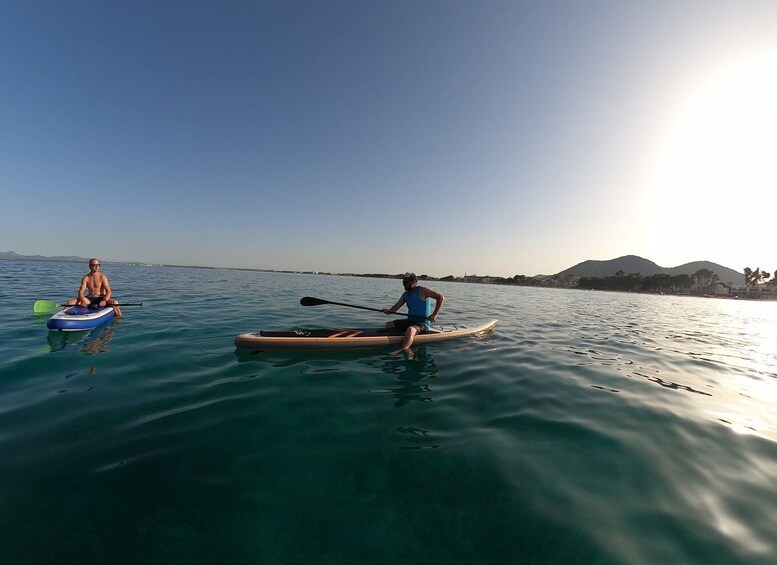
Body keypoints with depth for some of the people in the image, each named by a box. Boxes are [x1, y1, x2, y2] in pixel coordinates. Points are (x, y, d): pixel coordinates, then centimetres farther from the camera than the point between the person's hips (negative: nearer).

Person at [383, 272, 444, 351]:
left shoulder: (422, 291, -9)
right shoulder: (405, 294, 11)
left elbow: (441, 297, -15)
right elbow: (396, 306, 6)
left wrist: (434, 314, -22)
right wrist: (388, 311, -18)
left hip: (422, 323, -8)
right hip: (410, 321, 8)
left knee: (410, 330, -40)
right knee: (388, 324, 4)